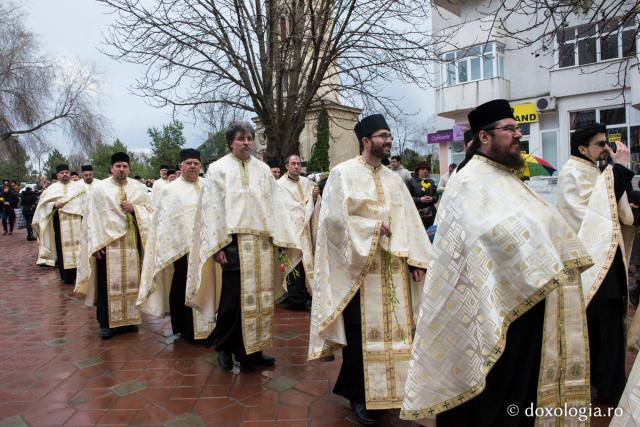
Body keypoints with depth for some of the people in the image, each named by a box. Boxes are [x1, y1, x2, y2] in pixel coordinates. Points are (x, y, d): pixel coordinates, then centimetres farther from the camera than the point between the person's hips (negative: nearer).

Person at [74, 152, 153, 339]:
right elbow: (92, 218, -4)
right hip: (107, 242, -2)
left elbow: (150, 210, 7)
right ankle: (106, 323, 13)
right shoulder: (99, 189, 0)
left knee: (131, 281, 8)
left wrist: (134, 208, -12)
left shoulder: (139, 187, 7)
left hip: (132, 243, 2)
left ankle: (129, 318, 21)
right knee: (108, 284, 2)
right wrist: (95, 244, -10)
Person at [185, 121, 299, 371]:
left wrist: (280, 238, 1)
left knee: (257, 296, 8)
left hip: (261, 243, 4)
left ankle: (251, 350, 20)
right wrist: (217, 246, -12)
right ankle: (224, 347, 21)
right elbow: (211, 208, -4)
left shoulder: (263, 169, 13)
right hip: (233, 241, -4)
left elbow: (275, 205, 10)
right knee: (233, 297, 0)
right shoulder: (218, 169, 2)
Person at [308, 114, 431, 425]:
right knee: (361, 332, 4)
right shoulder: (343, 173, -5)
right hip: (359, 266, -5)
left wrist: (416, 259, 0)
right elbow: (333, 216, -14)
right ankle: (359, 395, 21)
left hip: (393, 268, 6)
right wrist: (372, 227, -13)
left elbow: (410, 220, 9)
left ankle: (385, 388, 29)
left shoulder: (394, 179, 13)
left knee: (392, 328, 11)